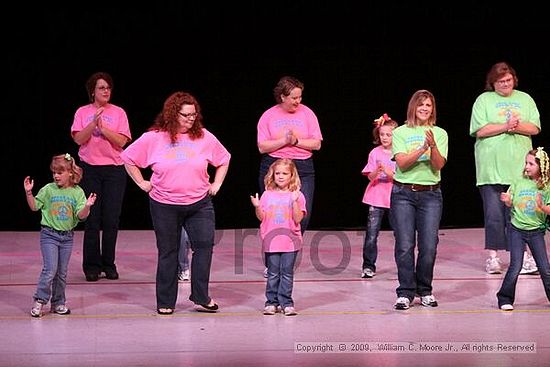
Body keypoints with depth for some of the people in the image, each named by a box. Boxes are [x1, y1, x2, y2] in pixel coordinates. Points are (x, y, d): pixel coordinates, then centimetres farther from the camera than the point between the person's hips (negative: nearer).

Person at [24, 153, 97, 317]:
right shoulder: (48, 190, -3)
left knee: (62, 272, 9)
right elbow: (34, 206, 3)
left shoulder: (77, 192, -2)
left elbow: (81, 215, -7)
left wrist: (87, 206, -26)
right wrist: (29, 193, -12)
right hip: (49, 234, -2)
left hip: (67, 236, 2)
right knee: (50, 269, -12)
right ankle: (39, 300, -2)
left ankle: (58, 303, 20)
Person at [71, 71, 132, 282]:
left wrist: (103, 128, -15)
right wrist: (94, 123, -16)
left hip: (114, 169, 0)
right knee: (92, 219, -1)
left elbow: (121, 141, -5)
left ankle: (109, 264, 10)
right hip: (90, 168, 0)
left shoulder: (118, 113, 5)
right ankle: (92, 265, 5)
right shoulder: (83, 112, 5)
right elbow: (79, 139, -6)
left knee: (111, 220, 0)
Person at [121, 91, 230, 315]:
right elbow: (128, 158, 6)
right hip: (164, 206, -1)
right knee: (168, 252, 6)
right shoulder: (153, 138, -4)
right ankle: (165, 302, 15)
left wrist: (216, 183, 10)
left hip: (199, 203, 1)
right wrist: (142, 183, 3)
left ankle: (201, 298, -1)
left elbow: (224, 160, 17)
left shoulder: (204, 137, 1)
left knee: (204, 244, -10)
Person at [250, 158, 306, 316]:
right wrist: (257, 207, -12)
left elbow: (298, 219, -7)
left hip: (290, 241, -1)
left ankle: (286, 302, 6)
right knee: (273, 273, 4)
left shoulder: (297, 195, 0)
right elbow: (262, 217, 6)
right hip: (271, 241, 1)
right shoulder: (267, 195, 6)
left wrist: (295, 202, -18)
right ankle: (271, 302, 9)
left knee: (287, 272, 1)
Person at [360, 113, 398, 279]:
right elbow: (371, 177, -2)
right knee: (371, 235, -6)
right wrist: (378, 170, -22)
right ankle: (368, 266, 0)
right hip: (376, 198, 0)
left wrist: (388, 172, -20)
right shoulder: (375, 153, 2)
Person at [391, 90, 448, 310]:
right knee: (404, 245, -5)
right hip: (403, 194, -1)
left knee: (429, 246, -2)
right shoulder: (401, 133, 4)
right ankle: (405, 293, 1)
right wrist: (422, 148, -20)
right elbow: (401, 163, -8)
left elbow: (439, 165, -4)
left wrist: (433, 146, -21)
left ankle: (425, 291, 13)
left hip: (431, 194, 1)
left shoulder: (440, 134, 8)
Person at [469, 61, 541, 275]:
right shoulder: (484, 100, 4)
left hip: (519, 167, 2)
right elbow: (480, 130, -7)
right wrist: (506, 126, -15)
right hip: (491, 167, -2)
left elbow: (535, 128, 5)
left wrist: (517, 127, -13)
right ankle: (493, 256, 3)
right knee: (493, 213, -2)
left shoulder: (525, 99, 13)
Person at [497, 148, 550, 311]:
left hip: (536, 231, 0)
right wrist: (507, 200, -15)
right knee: (515, 266, -6)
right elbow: (511, 204, 6)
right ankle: (505, 299, 5)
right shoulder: (519, 183, 0)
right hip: (517, 229, 0)